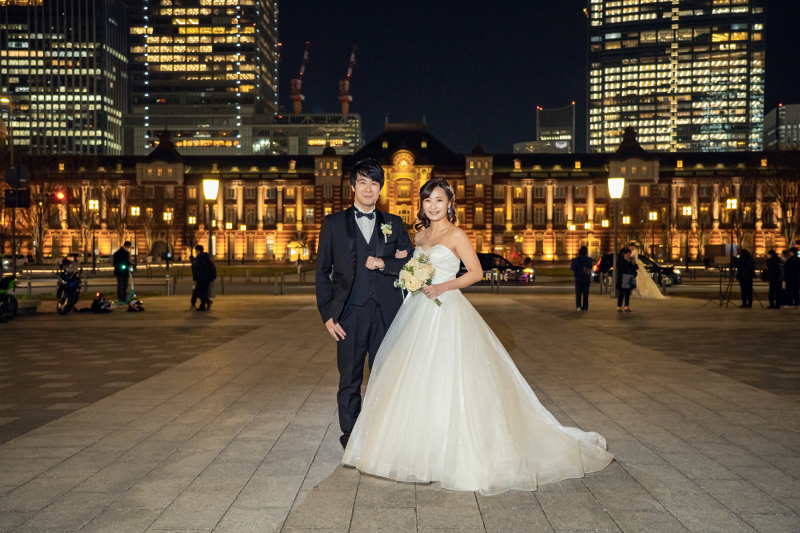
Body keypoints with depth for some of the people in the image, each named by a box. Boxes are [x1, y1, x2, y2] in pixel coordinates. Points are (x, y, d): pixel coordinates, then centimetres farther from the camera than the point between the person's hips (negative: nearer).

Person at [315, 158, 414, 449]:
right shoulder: (333, 223, 7)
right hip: (350, 313, -1)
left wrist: (384, 264, -11)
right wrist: (327, 314, -4)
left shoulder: (394, 224, 11)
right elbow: (322, 272, 4)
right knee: (350, 379, 5)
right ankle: (351, 440, 17)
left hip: (386, 313, 1)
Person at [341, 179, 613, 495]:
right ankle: (421, 449, 17)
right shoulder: (421, 234, 15)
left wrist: (443, 286, -17)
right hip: (418, 313, 7)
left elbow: (476, 272, -7)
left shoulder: (456, 235, -3)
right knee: (416, 379, 7)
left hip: (446, 312, -7)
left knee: (447, 380, -9)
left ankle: (454, 455, -1)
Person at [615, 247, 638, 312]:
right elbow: (619, 266, -18)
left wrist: (634, 264, -10)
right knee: (621, 293, -6)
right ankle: (619, 307, -3)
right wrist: (626, 261, -17)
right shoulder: (620, 260, -1)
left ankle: (627, 307, 14)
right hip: (622, 278, -6)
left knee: (628, 294, 9)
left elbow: (636, 267, 10)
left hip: (629, 279, 6)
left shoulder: (631, 260, 14)